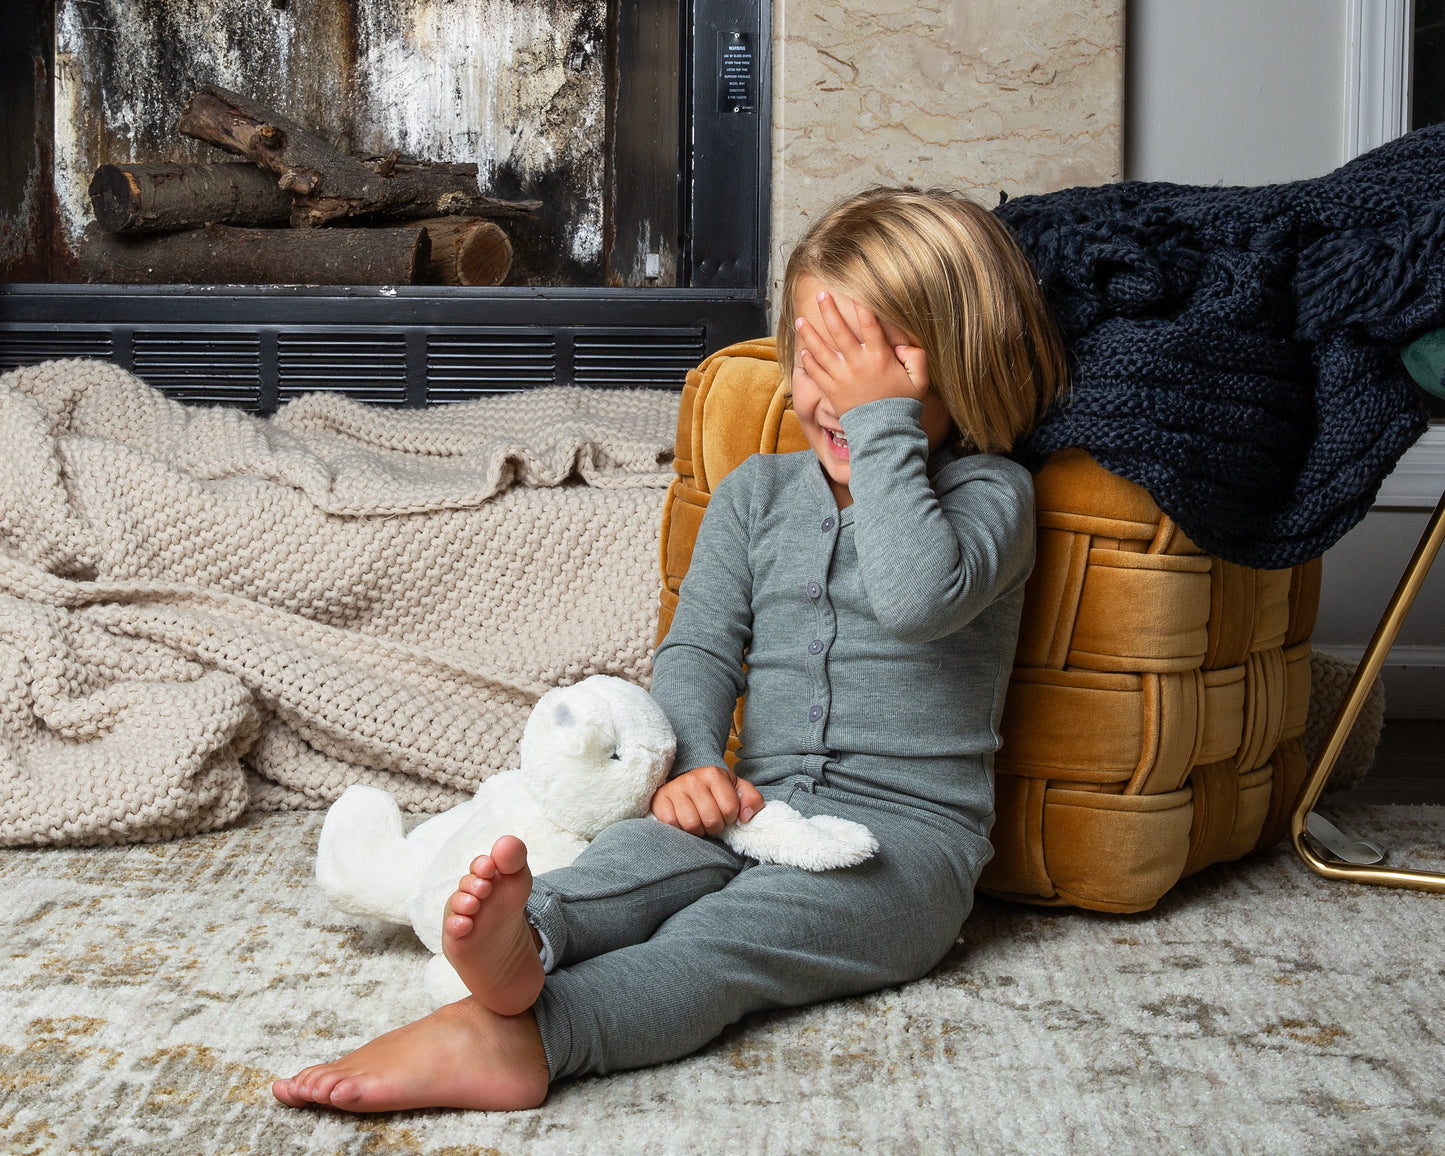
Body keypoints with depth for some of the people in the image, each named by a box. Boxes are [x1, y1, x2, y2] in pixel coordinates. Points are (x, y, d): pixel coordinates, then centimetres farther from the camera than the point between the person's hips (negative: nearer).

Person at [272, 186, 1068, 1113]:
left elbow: (918, 597, -23)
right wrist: (691, 765, -13)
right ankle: (524, 943, -62)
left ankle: (525, 1035, -57)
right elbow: (700, 647, 7)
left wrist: (881, 421, -17)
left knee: (726, 936, -32)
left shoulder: (987, 490, 0)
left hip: (907, 833, -4)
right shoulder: (755, 492, 17)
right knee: (647, 854, -31)